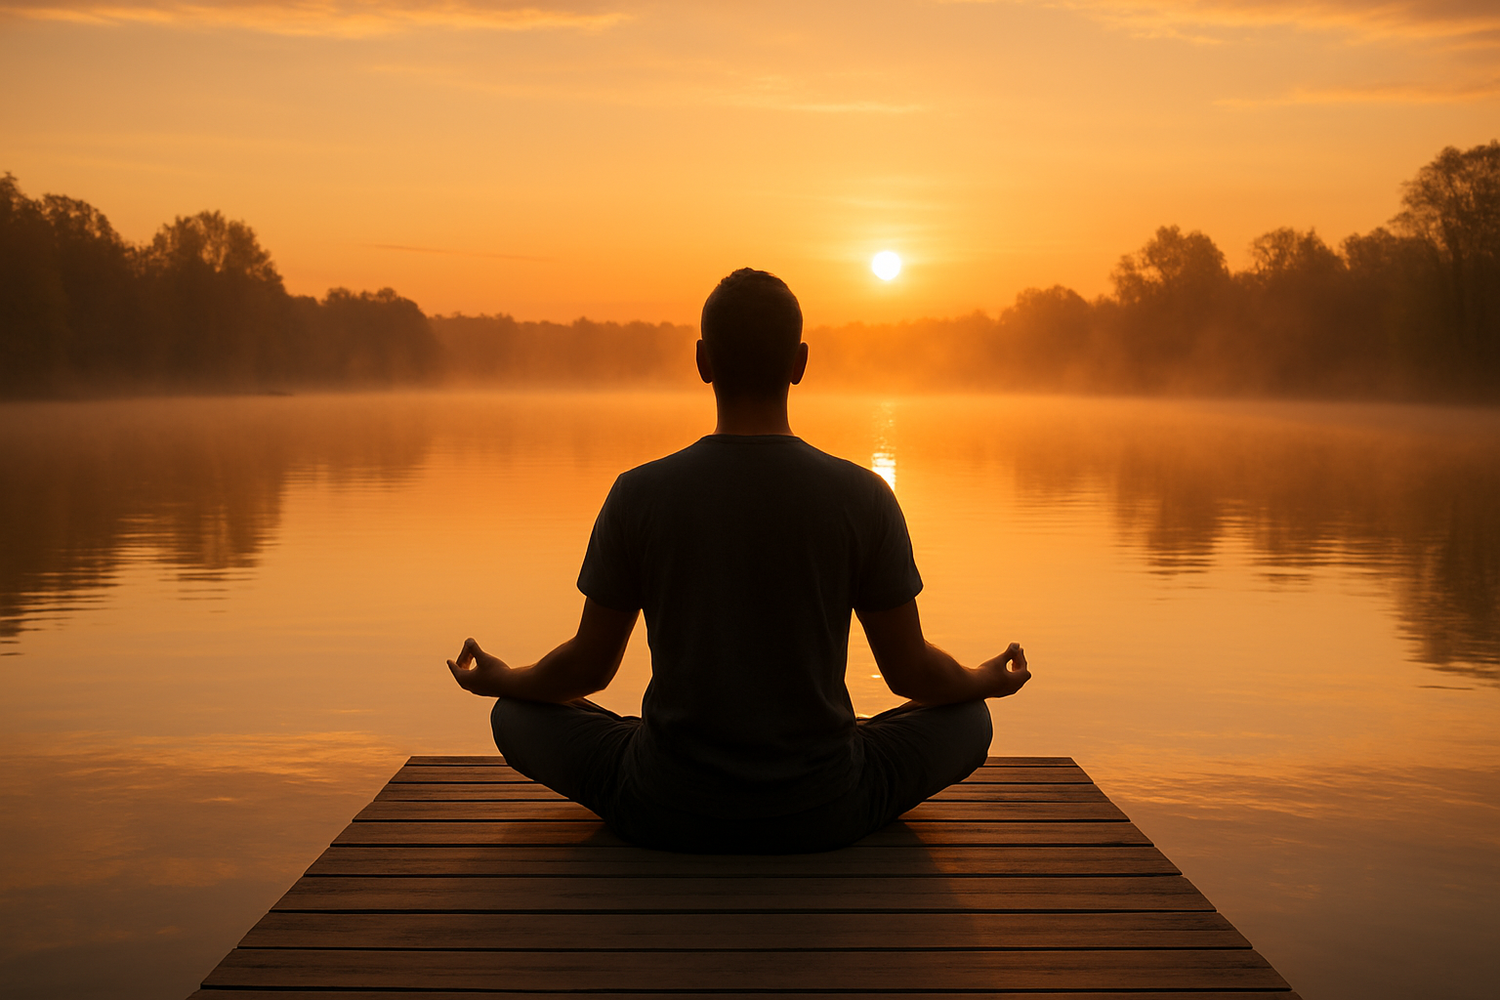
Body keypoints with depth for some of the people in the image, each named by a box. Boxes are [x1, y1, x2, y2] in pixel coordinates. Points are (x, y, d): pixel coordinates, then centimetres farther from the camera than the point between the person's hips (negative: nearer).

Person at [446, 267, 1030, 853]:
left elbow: (589, 666, 1)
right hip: (823, 816, 1)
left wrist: (499, 680, 23)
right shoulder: (863, 497, -9)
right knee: (967, 718, 25)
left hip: (666, 815, 0)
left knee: (518, 715, 23)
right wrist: (986, 680, 23)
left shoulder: (638, 495, -9)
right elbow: (910, 670, 0)